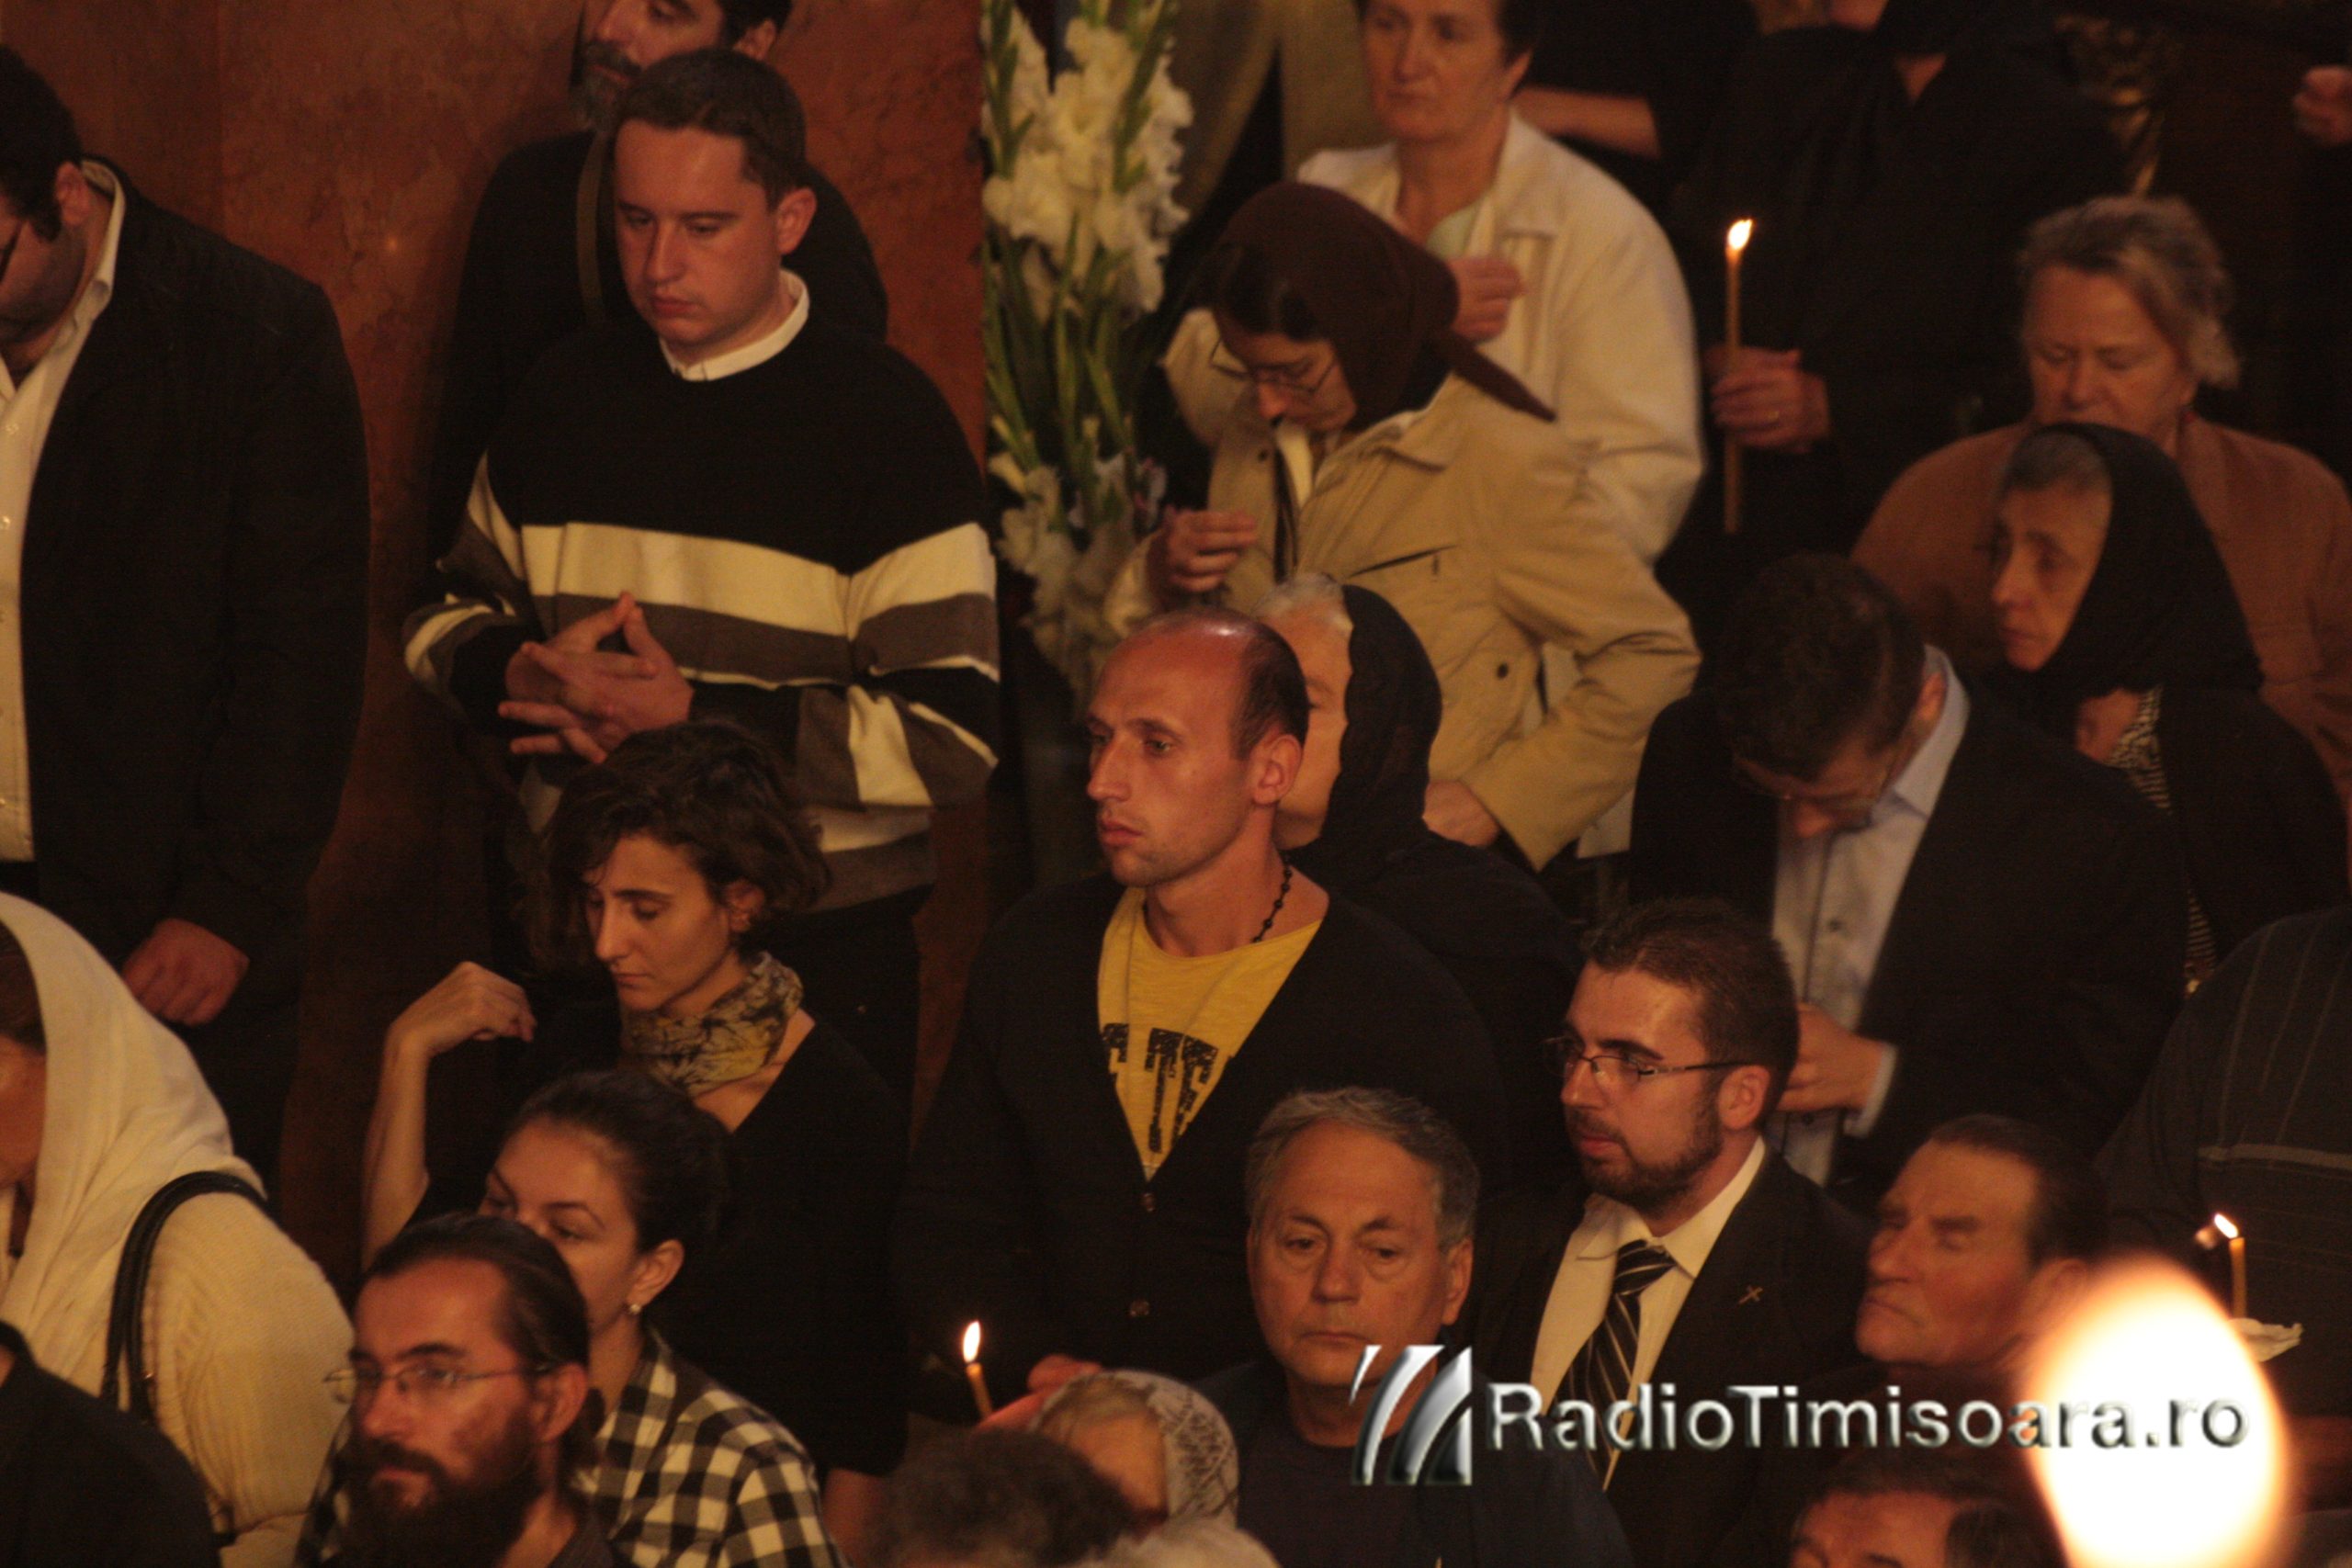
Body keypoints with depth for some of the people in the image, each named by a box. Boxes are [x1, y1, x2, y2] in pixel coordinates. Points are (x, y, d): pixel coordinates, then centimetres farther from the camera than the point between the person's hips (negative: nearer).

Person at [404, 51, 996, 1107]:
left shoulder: (883, 421, -7)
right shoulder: (568, 395, 9)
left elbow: (952, 738, -14)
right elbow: (448, 620, 19)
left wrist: (695, 714, -18)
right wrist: (525, 674, -5)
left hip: (816, 957, -4)